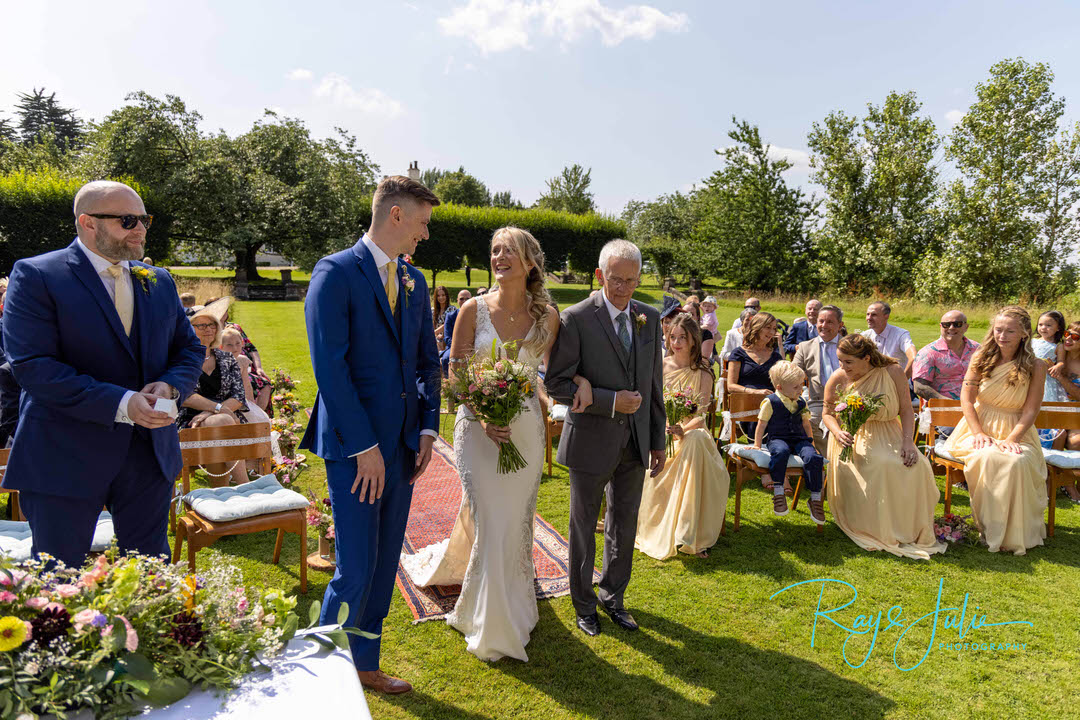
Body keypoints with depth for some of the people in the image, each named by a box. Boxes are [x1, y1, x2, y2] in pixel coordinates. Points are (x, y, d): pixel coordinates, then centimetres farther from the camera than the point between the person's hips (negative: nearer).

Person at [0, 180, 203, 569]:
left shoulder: (159, 281, 11)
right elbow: (32, 365, -16)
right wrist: (120, 404, -24)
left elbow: (189, 348, 14)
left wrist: (171, 385, -9)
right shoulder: (36, 275, -7)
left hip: (149, 452, 5)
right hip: (65, 459, -4)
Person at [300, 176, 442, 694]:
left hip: (402, 446, 7)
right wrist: (364, 446, -16)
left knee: (384, 567, 14)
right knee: (355, 572, -2)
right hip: (354, 446, -7)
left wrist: (428, 427, 5)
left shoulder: (415, 281, 13)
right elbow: (329, 365, -15)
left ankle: (364, 664, 31)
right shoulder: (335, 272, -9)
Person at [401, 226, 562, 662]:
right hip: (479, 425, -2)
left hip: (526, 427, 2)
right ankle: (494, 627, 22)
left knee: (515, 520, 14)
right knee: (490, 522, -1)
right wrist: (484, 418, -18)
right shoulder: (474, 309, -6)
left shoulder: (547, 317, -1)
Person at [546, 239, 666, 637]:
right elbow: (556, 383, -15)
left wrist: (658, 441, 9)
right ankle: (584, 604, 33)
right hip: (592, 440, -4)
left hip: (635, 442, 5)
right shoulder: (575, 319, -13)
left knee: (625, 524, 17)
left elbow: (655, 384, 8)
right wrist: (611, 401, -23)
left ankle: (613, 596, 38)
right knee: (584, 526, 13)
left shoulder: (650, 318, 3)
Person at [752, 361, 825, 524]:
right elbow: (761, 425, 2)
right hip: (777, 438, -4)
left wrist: (810, 443, 22)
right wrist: (757, 445, -1)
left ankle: (815, 498, -15)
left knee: (813, 457, -28)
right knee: (780, 451, -41)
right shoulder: (770, 402, -2)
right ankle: (778, 492, -32)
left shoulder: (801, 403, 15)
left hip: (799, 439, 4)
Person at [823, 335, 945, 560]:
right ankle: (880, 533, -15)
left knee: (916, 465, -24)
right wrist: (838, 433, -16)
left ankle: (912, 531, -5)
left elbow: (906, 410, 0)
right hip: (853, 438, -2)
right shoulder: (838, 379, -5)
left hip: (888, 434, 2)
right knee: (880, 464, -32)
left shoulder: (893, 372, -5)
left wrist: (908, 440, -14)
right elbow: (828, 413, 5)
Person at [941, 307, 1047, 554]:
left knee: (1018, 462, -33)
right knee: (988, 457, -33)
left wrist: (1011, 440, -20)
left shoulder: (1035, 368, -2)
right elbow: (966, 398, 0)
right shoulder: (981, 358, 2)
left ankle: (1014, 533, -15)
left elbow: (1030, 411, -6)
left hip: (1016, 432, 0)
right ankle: (990, 530, -18)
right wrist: (978, 433, -12)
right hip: (981, 428, 1)